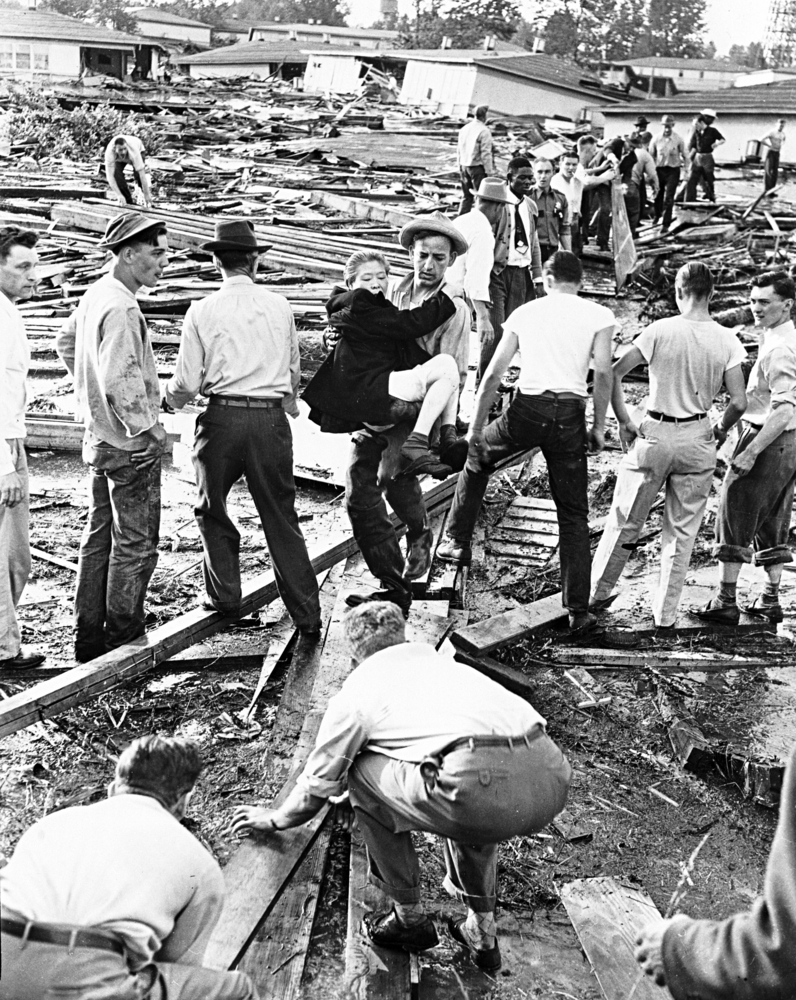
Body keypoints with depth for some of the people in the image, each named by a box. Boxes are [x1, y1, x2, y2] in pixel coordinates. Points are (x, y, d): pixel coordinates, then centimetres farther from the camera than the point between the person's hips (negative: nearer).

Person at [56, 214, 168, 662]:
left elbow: (66, 343, 24)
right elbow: (120, 380, -29)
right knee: (135, 545, 1)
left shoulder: (97, 294, 9)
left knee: (98, 540, 15)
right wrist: (149, 427, -19)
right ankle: (124, 639, 11)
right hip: (131, 444, -10)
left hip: (101, 437, 10)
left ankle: (89, 639, 24)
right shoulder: (121, 308, -22)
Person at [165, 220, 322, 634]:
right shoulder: (280, 307, 4)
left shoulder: (203, 310, -4)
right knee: (281, 517, 8)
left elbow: (186, 383, -2)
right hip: (272, 419, 2)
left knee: (213, 510, 20)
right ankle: (307, 615, 9)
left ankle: (224, 596, 25)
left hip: (223, 417, -2)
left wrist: (173, 398, 21)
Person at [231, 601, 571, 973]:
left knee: (362, 774, 18)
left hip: (489, 789, -6)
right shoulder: (441, 660, 34)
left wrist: (274, 819, 51)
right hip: (552, 778, 6)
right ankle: (482, 934, 37)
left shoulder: (356, 691, 19)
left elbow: (313, 794, 29)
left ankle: (410, 919, 28)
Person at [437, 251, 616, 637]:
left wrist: (476, 426, 17)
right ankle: (578, 612, 5)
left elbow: (492, 376, 11)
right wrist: (598, 426, 7)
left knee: (478, 455, 30)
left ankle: (456, 543, 30)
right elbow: (603, 374, -2)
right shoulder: (599, 316, 8)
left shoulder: (524, 312, 14)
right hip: (570, 416, 0)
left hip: (527, 409, 1)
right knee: (574, 516, 7)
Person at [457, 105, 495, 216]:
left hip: (464, 166, 7)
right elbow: (486, 154, -15)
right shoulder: (484, 131, -13)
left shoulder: (464, 129, 8)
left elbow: (459, 151, 13)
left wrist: (460, 167, 20)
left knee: (466, 197, 15)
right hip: (477, 167, -7)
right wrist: (489, 172, -9)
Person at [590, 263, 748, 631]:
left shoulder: (660, 331, -9)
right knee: (681, 532, 12)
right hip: (697, 440, 1)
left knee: (625, 521, 13)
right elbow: (739, 403, -8)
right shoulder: (726, 340, -5)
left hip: (654, 434, -1)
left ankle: (596, 593, 25)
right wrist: (721, 430, 11)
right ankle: (665, 613, 19)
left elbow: (614, 373, -13)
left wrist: (624, 422, -3)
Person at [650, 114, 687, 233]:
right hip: (659, 169, 2)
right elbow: (651, 156, 4)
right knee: (658, 196, 16)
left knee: (669, 198, -8)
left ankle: (666, 224, -3)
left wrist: (685, 169, 1)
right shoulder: (656, 139, -6)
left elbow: (684, 155, 3)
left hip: (673, 170, -2)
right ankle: (657, 216, 44)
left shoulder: (678, 139, -9)